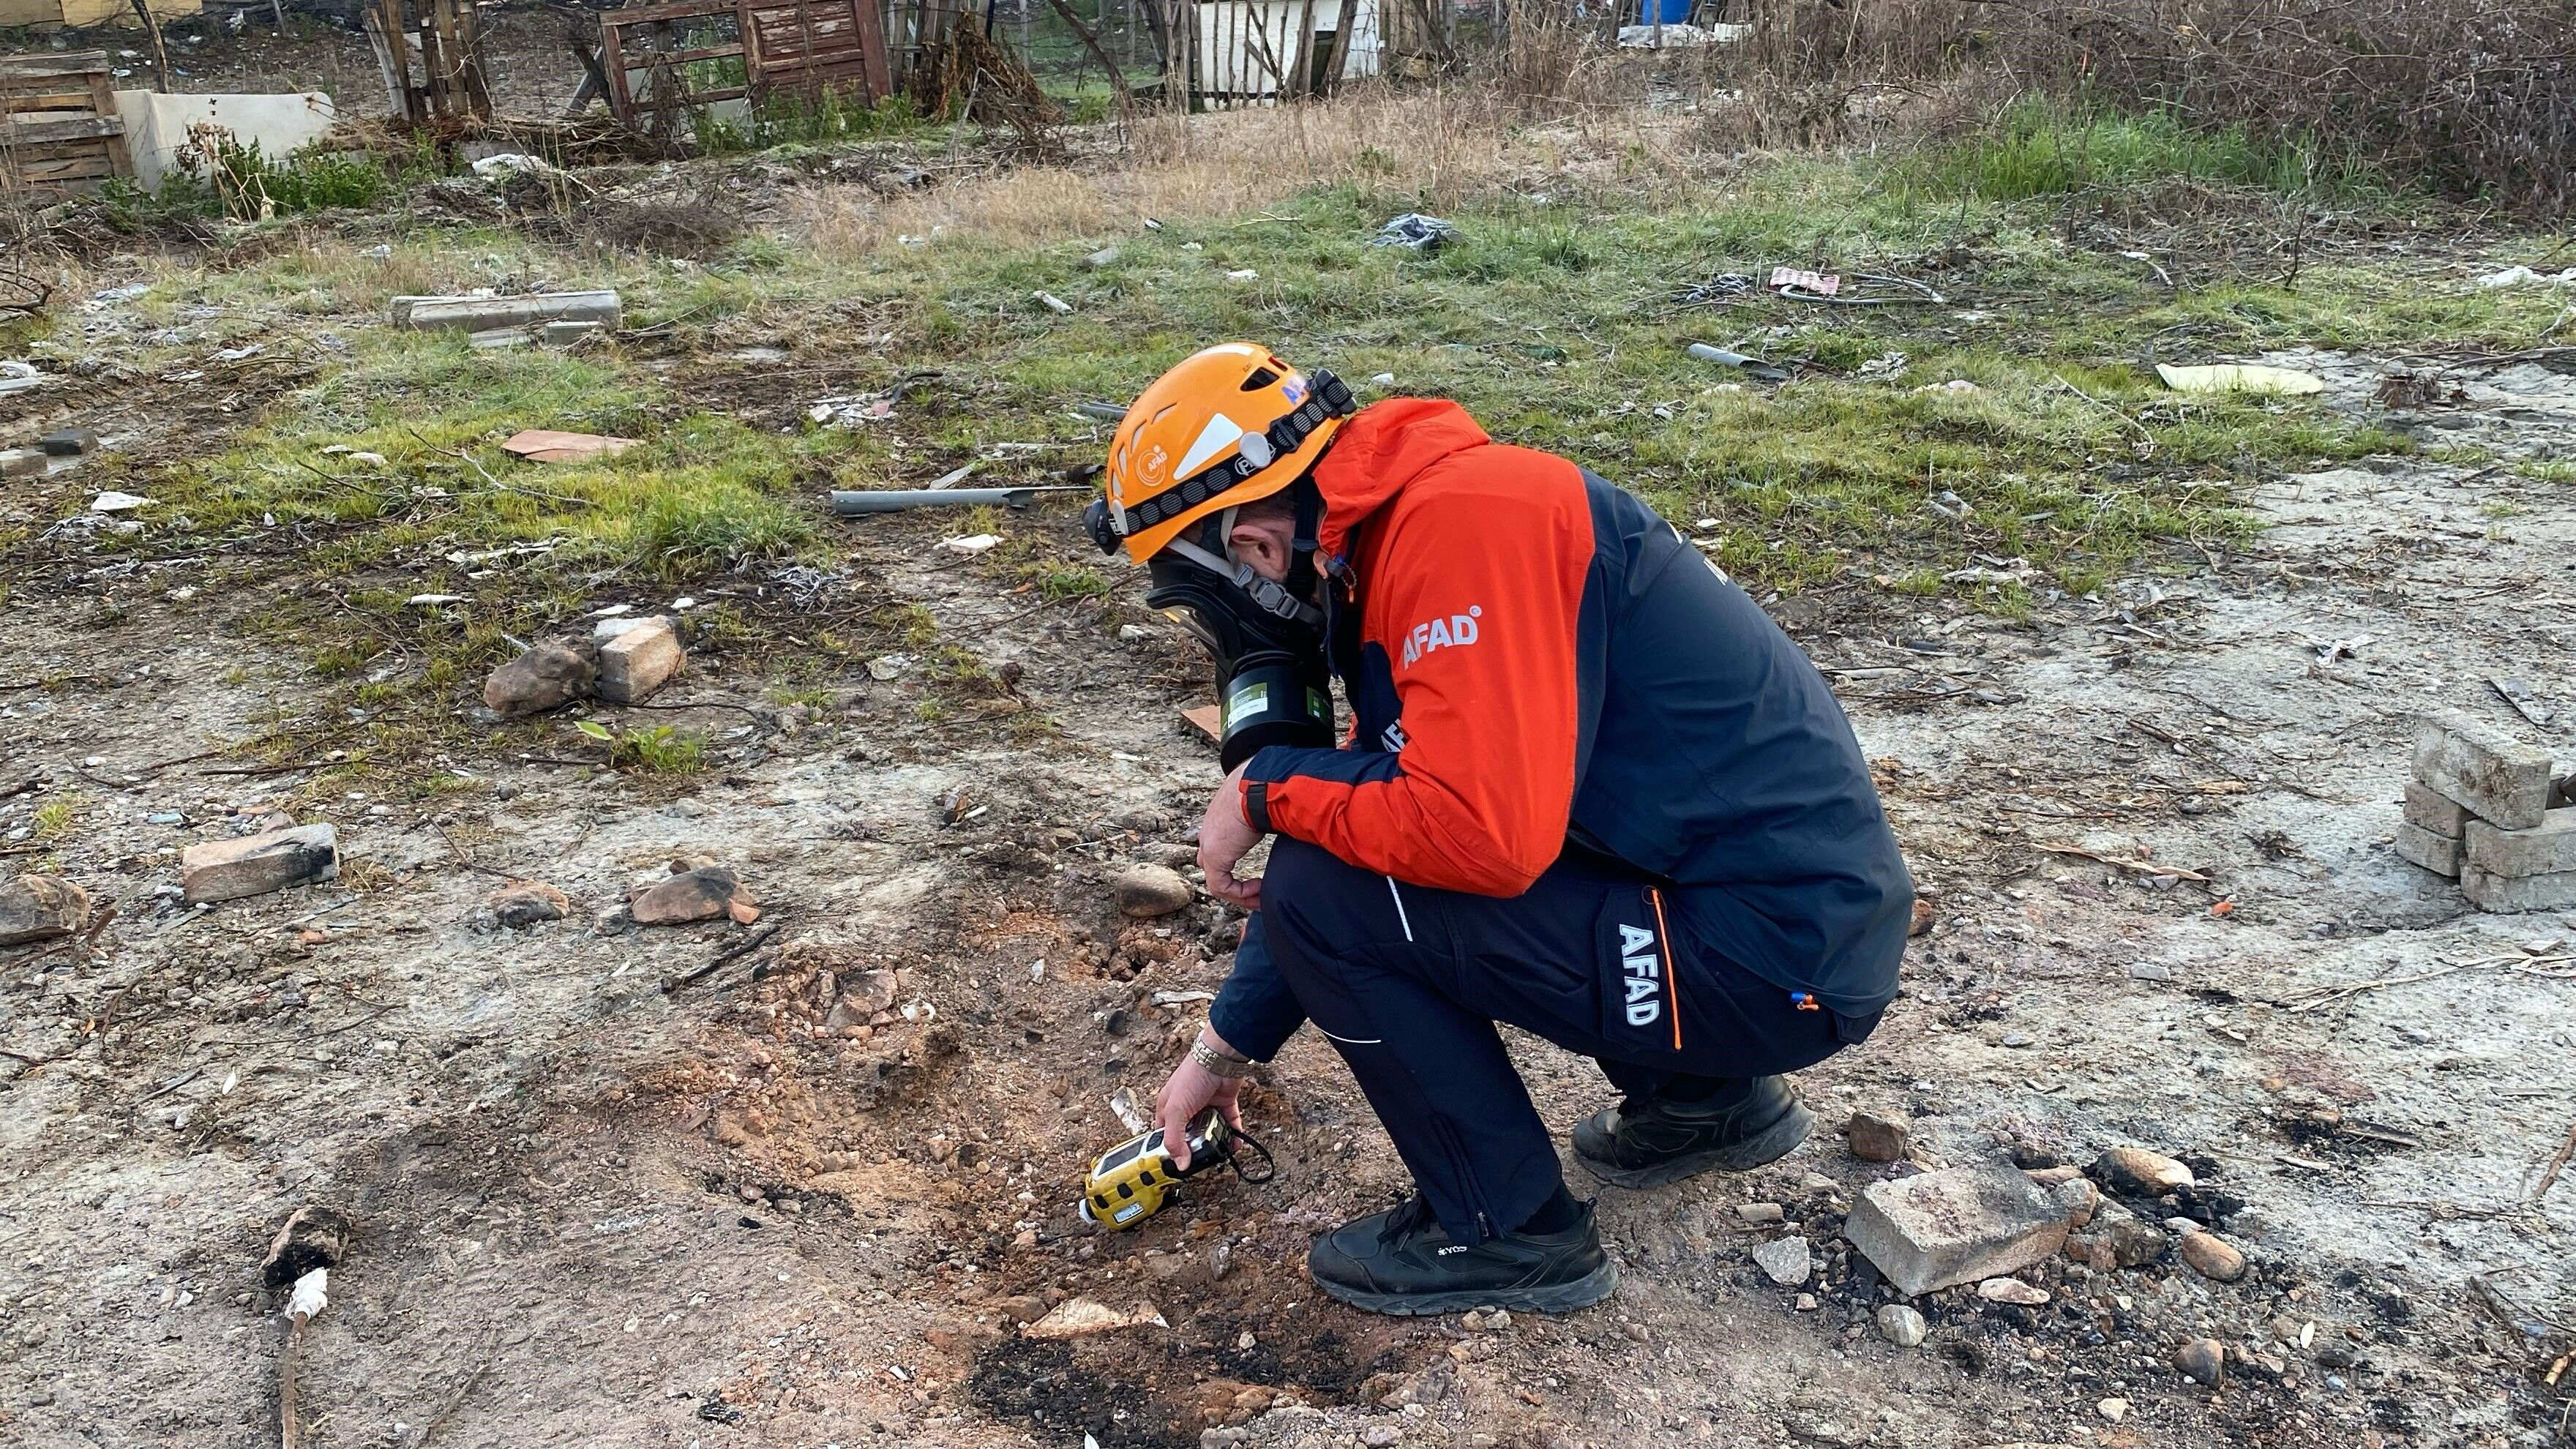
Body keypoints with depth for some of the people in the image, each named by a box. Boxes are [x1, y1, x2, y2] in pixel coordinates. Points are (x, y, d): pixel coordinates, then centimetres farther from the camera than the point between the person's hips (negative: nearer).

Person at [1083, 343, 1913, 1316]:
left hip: (1777, 953, -10)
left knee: (1322, 896, -14)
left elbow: (1484, 835, -30)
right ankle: (1708, 1100, 23)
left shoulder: (1459, 520, -21)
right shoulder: (1386, 542, 9)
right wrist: (1225, 1049, 21)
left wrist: (1265, 788, -13)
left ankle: (1510, 1234, 6)